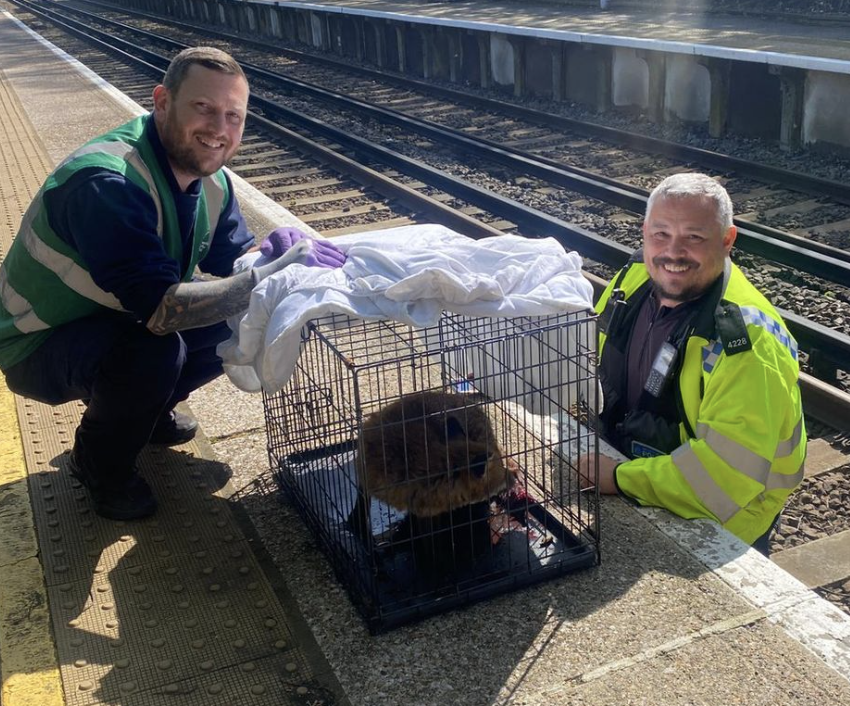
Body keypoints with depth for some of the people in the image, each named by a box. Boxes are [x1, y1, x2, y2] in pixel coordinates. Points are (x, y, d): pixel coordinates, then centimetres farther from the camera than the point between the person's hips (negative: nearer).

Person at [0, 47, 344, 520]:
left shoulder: (207, 173, -7)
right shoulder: (107, 183, -34)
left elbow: (229, 256, 2)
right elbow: (159, 309, -40)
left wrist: (274, 251, -21)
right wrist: (271, 275, -39)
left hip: (123, 321, 8)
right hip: (43, 344, -8)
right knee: (156, 349, -35)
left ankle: (147, 408, 19)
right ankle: (101, 463, -3)